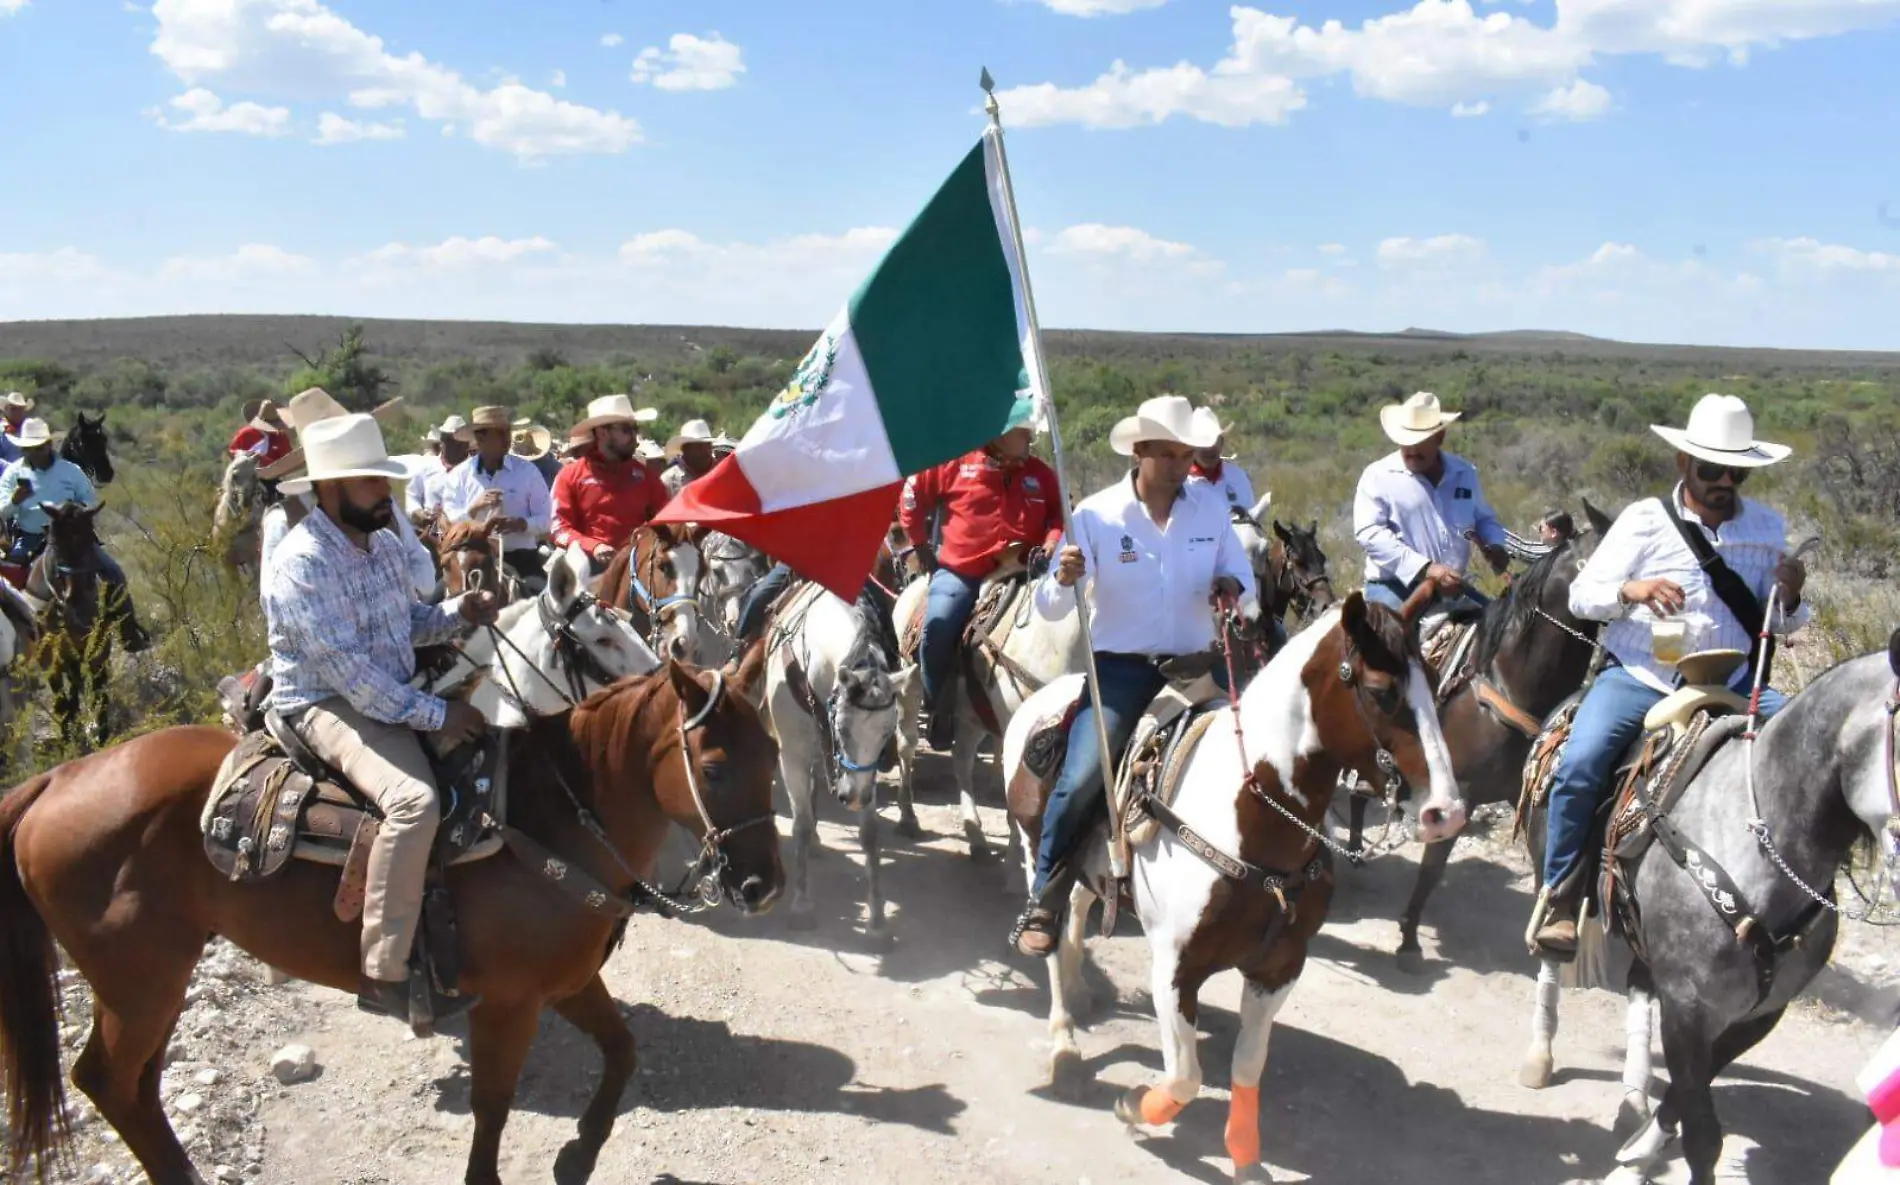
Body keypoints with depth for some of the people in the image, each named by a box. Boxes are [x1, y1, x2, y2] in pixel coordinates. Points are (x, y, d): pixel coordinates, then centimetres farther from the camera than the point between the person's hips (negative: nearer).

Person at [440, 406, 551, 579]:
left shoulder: (528, 471, 5)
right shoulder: (459, 475, 5)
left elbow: (544, 520, 2)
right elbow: (449, 522, 0)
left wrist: (520, 523, -17)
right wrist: (475, 507, -16)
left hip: (522, 560, 0)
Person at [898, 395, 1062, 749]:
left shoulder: (1040, 475, 9)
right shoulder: (958, 464, 2)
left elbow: (1059, 514, 13)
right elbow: (913, 494, 9)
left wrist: (1048, 546, -8)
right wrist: (921, 545, 10)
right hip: (959, 573, -2)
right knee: (938, 629, -25)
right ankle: (940, 712, -4)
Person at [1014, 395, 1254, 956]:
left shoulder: (1212, 505, -1)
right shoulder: (1096, 514, -9)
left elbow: (1241, 575, 10)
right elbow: (1049, 606, -10)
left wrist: (1231, 585, -15)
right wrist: (1064, 579, -34)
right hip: (1120, 667, -3)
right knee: (1081, 779, -17)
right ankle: (1043, 904, -2)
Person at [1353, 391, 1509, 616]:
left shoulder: (1464, 473, 12)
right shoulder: (1378, 476, -4)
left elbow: (1484, 518, 27)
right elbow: (1369, 532, -15)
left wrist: (1495, 545, 2)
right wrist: (1425, 569, -24)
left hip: (1453, 588, 6)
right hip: (1396, 588, -5)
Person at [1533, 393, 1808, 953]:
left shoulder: (1768, 527, 6)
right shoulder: (1644, 519, -3)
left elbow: (1777, 624, 14)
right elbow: (1581, 596, -3)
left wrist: (1790, 598, -10)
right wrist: (1630, 591, -24)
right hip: (1637, 678, -3)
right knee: (1579, 766, -25)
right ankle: (1561, 900, -9)